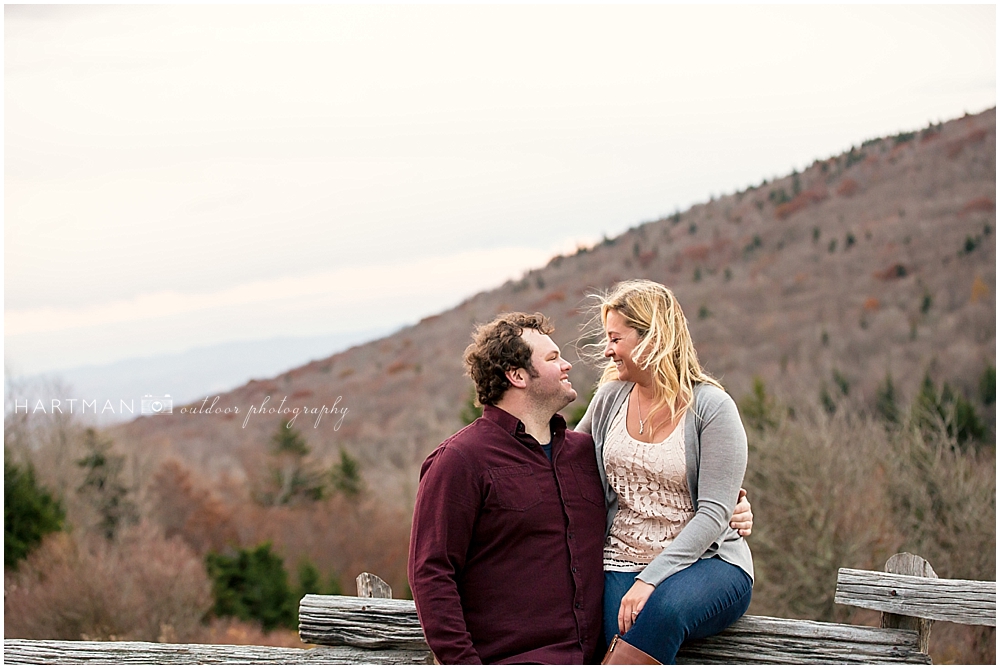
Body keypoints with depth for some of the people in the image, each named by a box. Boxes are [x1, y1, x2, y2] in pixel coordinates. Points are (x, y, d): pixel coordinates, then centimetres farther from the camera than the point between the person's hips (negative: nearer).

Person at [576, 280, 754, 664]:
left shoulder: (711, 407, -6)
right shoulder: (610, 398, 10)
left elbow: (713, 514, -13)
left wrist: (650, 579, -23)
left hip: (706, 563, -3)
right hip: (623, 561, 3)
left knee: (663, 608, -38)